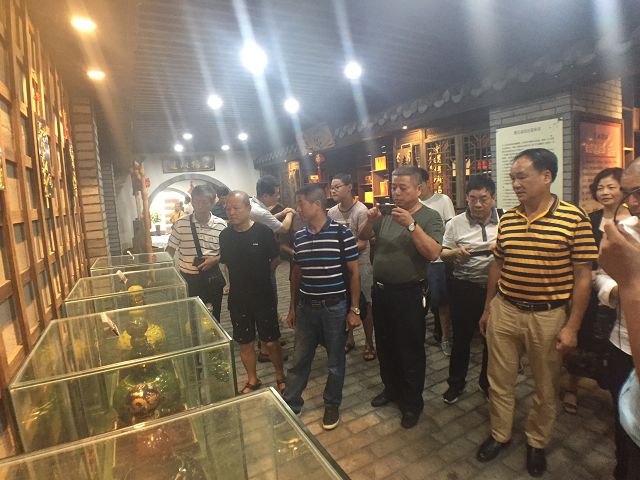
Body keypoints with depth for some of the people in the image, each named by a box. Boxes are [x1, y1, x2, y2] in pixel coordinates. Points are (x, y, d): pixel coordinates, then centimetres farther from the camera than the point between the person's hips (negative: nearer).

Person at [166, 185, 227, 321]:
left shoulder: (221, 225, -4)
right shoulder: (181, 223, -5)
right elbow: (170, 250, 3)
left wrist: (215, 260, -13)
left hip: (212, 279, 1)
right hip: (187, 279, 0)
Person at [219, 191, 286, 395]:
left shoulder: (263, 232, -13)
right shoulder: (225, 235, -2)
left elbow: (275, 260, 0)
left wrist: (259, 277, 6)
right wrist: (243, 279, 6)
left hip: (263, 297, -3)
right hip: (238, 299, 3)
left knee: (270, 342, 7)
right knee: (245, 343, 15)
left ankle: (280, 378, 31)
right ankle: (252, 380, 36)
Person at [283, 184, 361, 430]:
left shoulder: (342, 233, -12)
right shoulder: (299, 237, 2)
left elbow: (354, 273, -7)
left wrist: (354, 309, -8)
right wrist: (292, 307, 14)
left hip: (334, 308, -4)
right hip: (306, 308, 4)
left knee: (335, 362, 14)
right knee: (299, 360, 15)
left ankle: (332, 405, 35)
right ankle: (290, 405, 33)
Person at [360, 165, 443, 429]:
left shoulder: (430, 217, -9)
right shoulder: (386, 213, 4)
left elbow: (433, 253, -21)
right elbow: (363, 237, 5)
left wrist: (411, 224, -28)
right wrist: (370, 220, -13)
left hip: (408, 293, -5)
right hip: (380, 290, 5)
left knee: (410, 351, 9)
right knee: (385, 345, 21)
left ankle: (413, 402, 29)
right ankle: (391, 388, 43)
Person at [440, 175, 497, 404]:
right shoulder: (456, 223, -2)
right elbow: (443, 254, 3)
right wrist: (456, 252, -19)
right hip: (465, 288, -1)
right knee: (461, 337, 11)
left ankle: (487, 382, 38)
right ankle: (456, 383, 30)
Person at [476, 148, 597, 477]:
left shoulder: (574, 219, -11)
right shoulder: (506, 219, 1)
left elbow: (582, 276, -9)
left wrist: (572, 326, -10)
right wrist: (487, 309, 12)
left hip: (548, 317, -3)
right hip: (504, 311, 4)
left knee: (546, 388, 17)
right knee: (499, 381, 15)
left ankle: (537, 443, 40)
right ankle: (500, 435, 37)